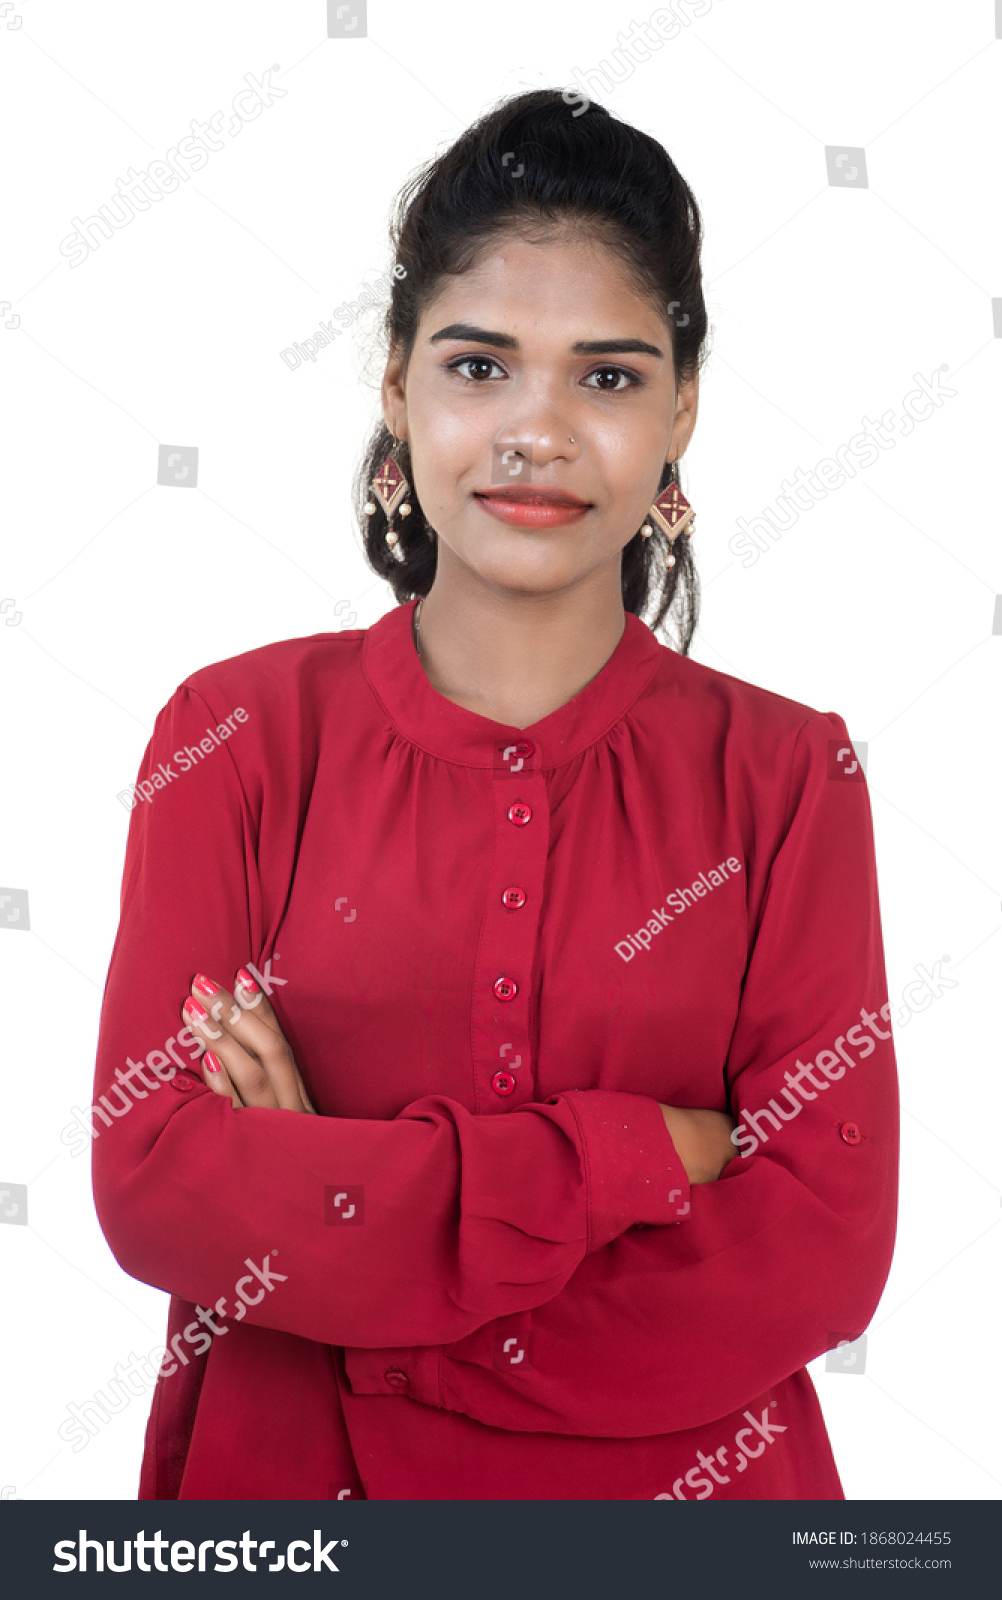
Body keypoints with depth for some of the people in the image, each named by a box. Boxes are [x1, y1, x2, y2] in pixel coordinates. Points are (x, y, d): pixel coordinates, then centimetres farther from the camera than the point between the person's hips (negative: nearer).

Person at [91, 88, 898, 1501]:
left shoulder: (788, 773, -8)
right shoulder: (238, 735, -8)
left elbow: (824, 1251, -15)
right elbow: (155, 1182, -16)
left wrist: (316, 1194, -19)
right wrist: (631, 1157, -21)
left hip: (683, 1477, 0)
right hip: (289, 1475, 1)